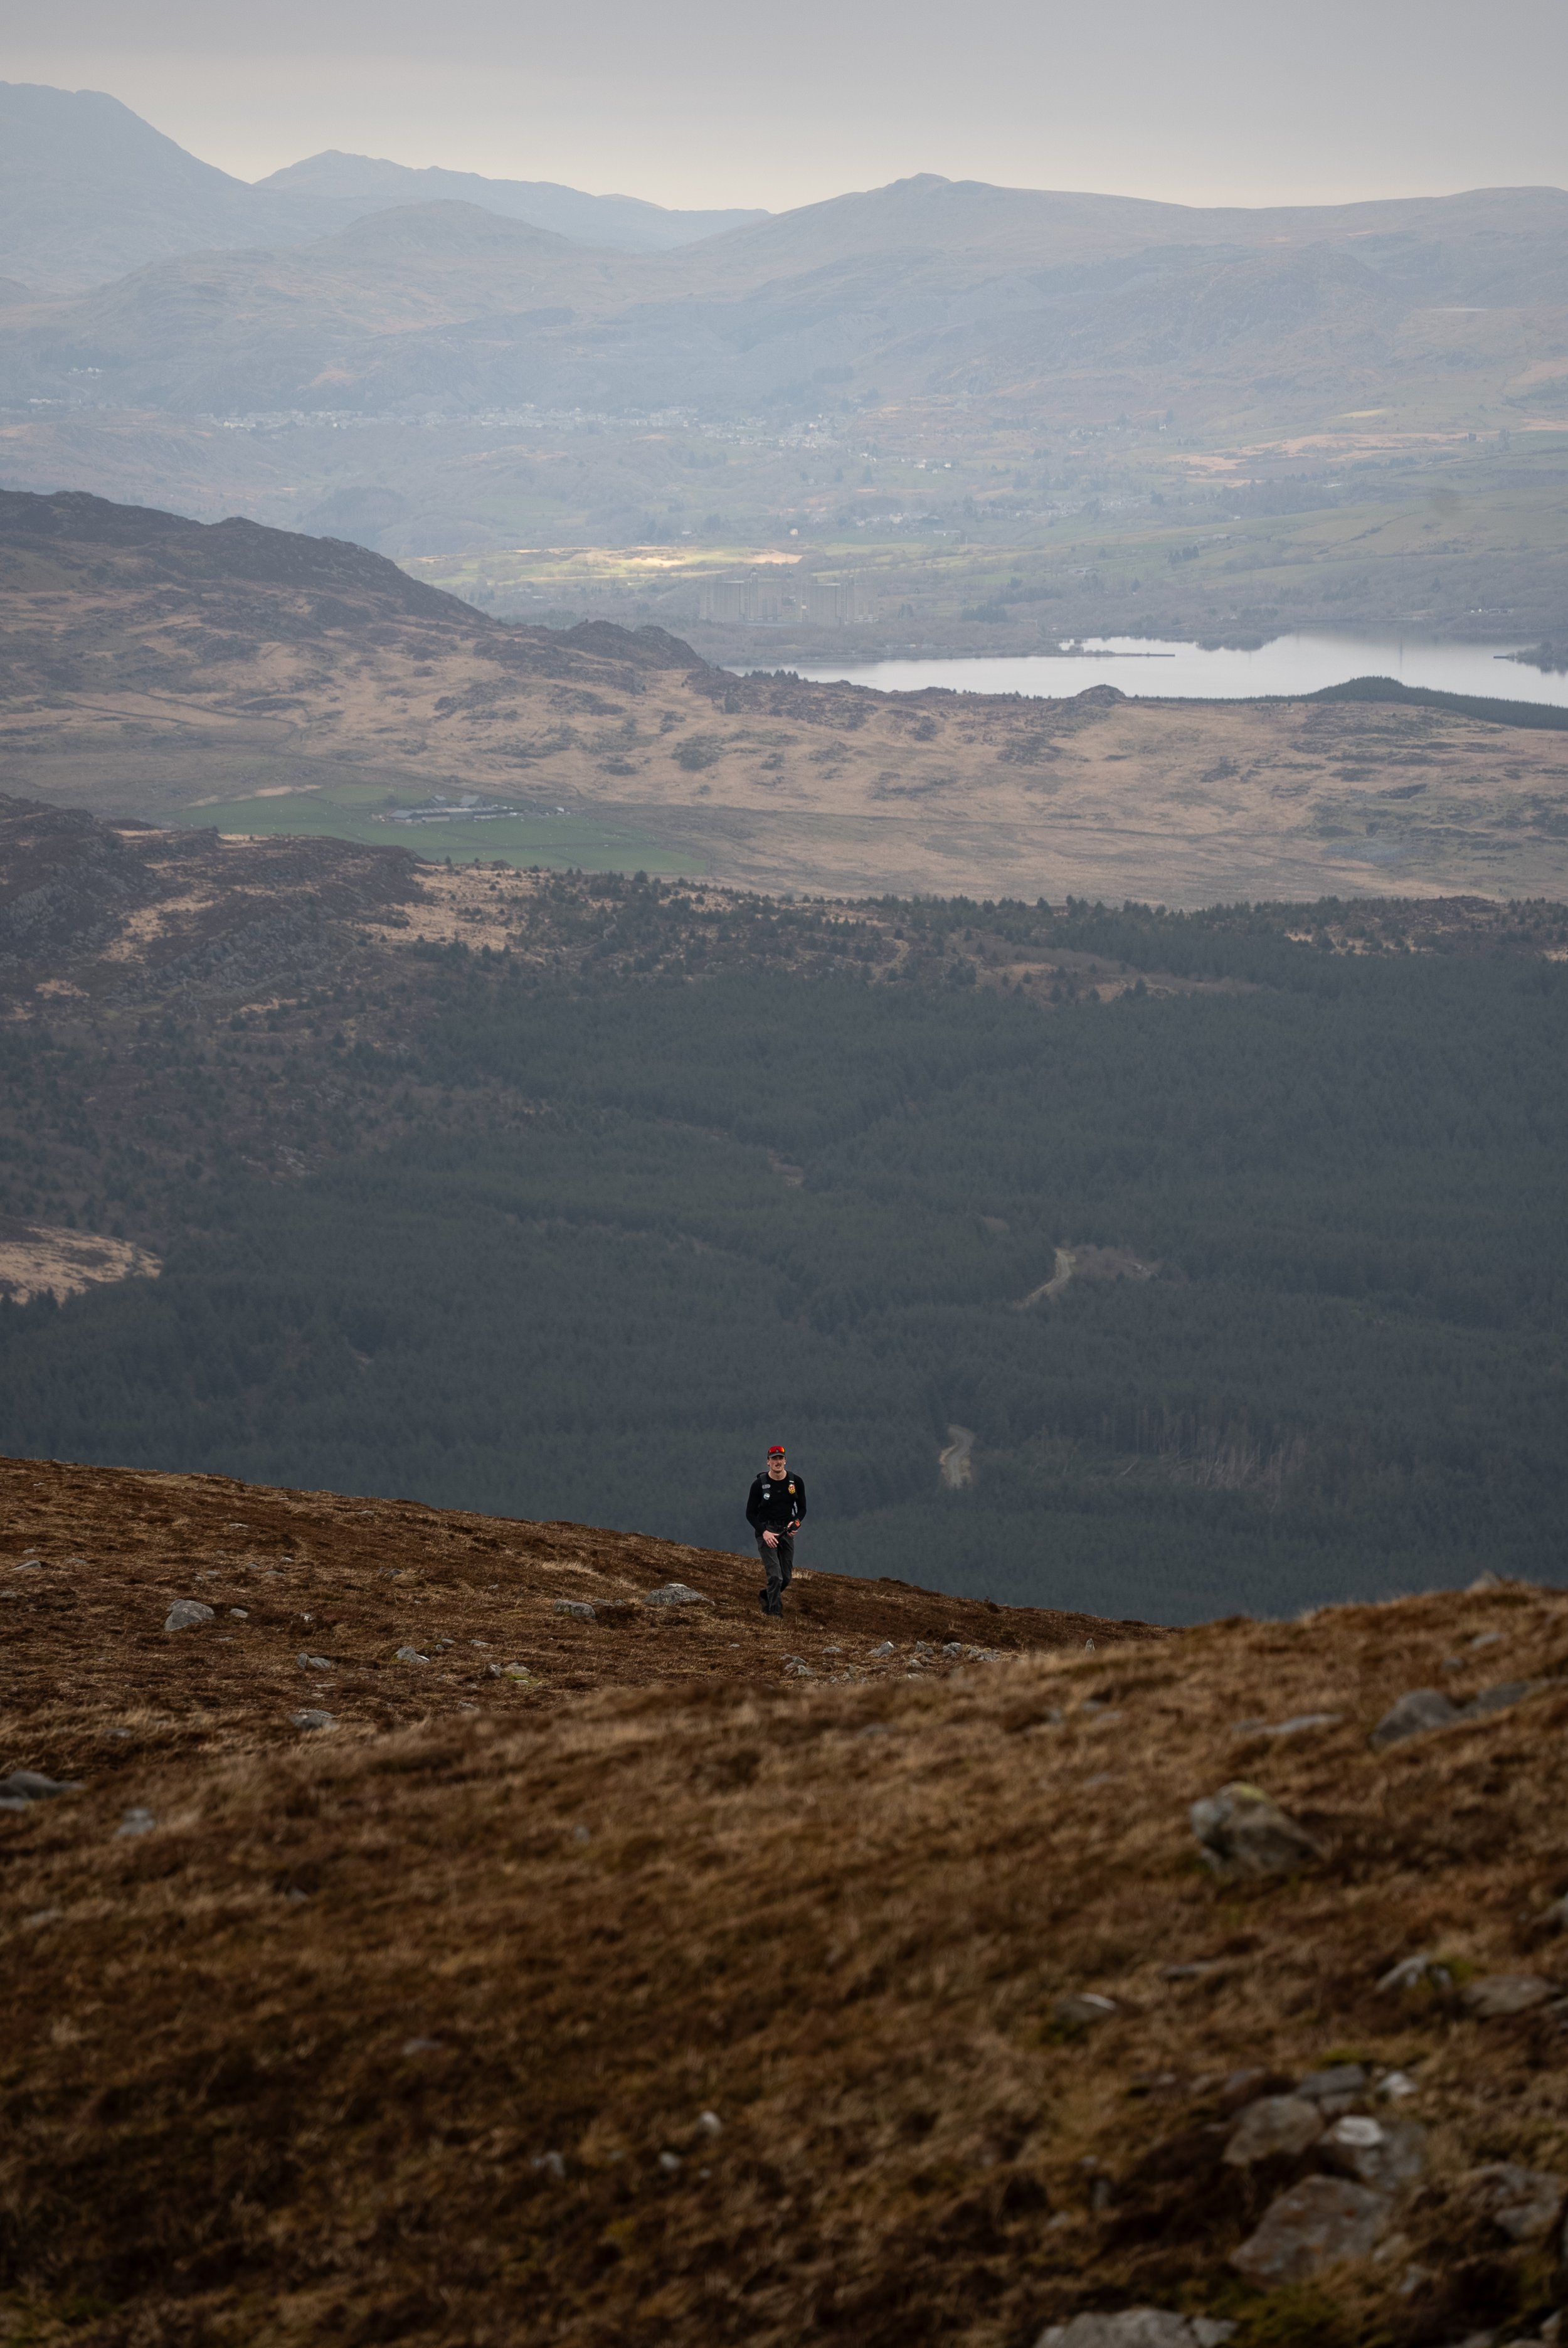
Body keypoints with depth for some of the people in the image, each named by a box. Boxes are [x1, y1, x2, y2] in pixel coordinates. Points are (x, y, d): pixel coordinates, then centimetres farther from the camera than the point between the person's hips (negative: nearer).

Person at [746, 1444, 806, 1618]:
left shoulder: (796, 1482, -1)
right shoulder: (759, 1484, -8)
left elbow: (802, 1508, 9)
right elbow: (750, 1514, -3)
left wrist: (796, 1522, -13)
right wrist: (764, 1532, -17)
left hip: (787, 1532, 4)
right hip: (766, 1531, -4)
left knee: (786, 1578, 7)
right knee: (775, 1576, -16)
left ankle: (766, 1597, 34)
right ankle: (774, 1612, -9)